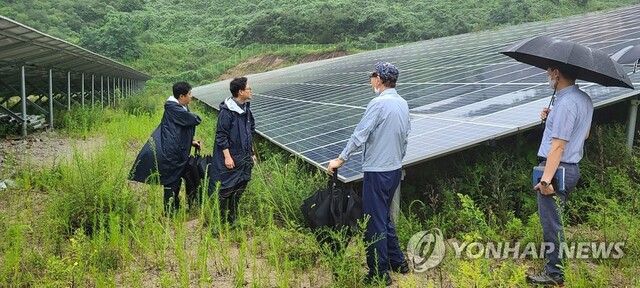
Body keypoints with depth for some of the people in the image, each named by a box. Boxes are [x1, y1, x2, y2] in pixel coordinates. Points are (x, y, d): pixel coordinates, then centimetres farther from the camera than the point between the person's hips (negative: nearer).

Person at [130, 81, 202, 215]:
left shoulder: (182, 108, 11)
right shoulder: (173, 108, -19)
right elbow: (194, 120, -23)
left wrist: (191, 141, 9)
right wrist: (196, 117, 1)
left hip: (179, 151, 9)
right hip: (171, 152, -9)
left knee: (176, 180, 18)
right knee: (171, 183, 0)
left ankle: (174, 208, 29)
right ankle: (169, 211, 10)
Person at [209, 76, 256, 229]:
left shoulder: (246, 109, 10)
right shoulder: (227, 111, -16)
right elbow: (221, 135, -16)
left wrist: (252, 153, 18)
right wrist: (227, 156, -18)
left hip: (244, 159, 8)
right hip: (229, 159, -8)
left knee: (239, 190, 14)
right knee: (223, 191, -1)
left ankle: (232, 220, 28)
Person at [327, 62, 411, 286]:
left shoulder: (379, 103, -17)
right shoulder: (403, 104, 8)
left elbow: (360, 135, -19)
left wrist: (341, 159, -12)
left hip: (377, 171, -9)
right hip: (395, 169, 9)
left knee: (375, 222, 0)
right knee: (385, 216, 22)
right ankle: (397, 261, 31)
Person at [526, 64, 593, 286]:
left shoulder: (565, 103, -21)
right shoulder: (585, 99, 11)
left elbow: (558, 145, -24)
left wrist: (546, 179, -24)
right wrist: (552, 119, 13)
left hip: (557, 168, -10)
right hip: (572, 168, 10)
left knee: (551, 222, -1)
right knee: (553, 219, 22)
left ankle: (554, 273, 8)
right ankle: (551, 257, 34)